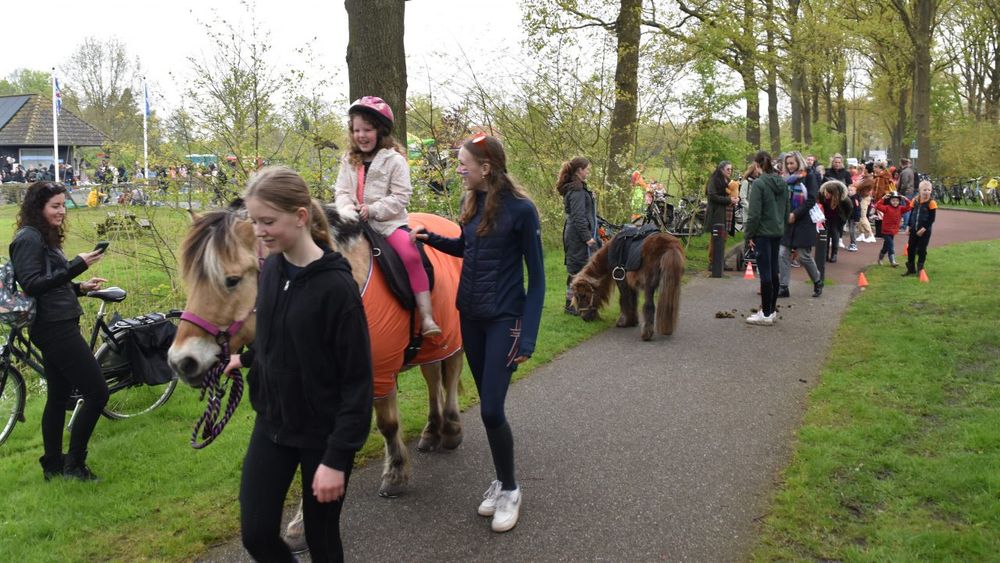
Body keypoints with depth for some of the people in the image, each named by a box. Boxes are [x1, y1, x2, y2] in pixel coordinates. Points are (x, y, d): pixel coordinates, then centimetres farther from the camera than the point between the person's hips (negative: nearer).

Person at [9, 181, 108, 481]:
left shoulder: (45, 238, 17)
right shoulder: (29, 238, -12)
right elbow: (31, 285, -21)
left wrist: (80, 287, 8)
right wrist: (77, 265, -24)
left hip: (58, 328, 10)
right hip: (55, 328, -10)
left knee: (58, 398, 14)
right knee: (97, 391, -9)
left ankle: (53, 466, 22)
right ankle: (74, 463, 1)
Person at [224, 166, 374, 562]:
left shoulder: (336, 286, -22)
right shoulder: (271, 269, -2)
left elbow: (358, 380, -20)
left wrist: (337, 458, -21)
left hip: (323, 433, -6)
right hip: (271, 424, 6)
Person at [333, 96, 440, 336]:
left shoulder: (395, 160, -4)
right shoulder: (349, 160, 11)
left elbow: (400, 196, -8)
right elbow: (341, 191, 8)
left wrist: (373, 209, -18)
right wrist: (348, 209, -13)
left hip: (389, 222, -5)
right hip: (355, 222, 5)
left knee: (411, 256, -25)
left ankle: (427, 318, -24)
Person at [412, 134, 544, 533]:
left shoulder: (521, 210, -15)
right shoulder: (473, 203, 4)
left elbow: (536, 277, -12)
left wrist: (527, 337, -17)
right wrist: (431, 238, 4)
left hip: (504, 320, -6)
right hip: (470, 316, 7)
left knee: (491, 410, -9)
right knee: (488, 405, 14)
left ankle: (509, 489, 13)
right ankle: (500, 481, 30)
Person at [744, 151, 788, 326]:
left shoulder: (758, 184, -15)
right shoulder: (782, 183, 8)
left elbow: (754, 213, -17)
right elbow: (787, 209, 15)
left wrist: (749, 234, -8)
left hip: (762, 233, -7)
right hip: (778, 232, 7)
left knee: (765, 273, -3)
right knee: (773, 272, 13)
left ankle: (766, 314, 1)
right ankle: (771, 310, 21)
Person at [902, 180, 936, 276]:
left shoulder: (931, 202, -11)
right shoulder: (915, 200, 4)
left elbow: (931, 219, -12)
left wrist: (924, 228, -18)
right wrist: (909, 226, 7)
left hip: (925, 231, -5)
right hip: (914, 229, 5)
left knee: (921, 250, 3)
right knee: (911, 248, 9)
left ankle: (920, 269, 15)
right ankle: (911, 269, 21)